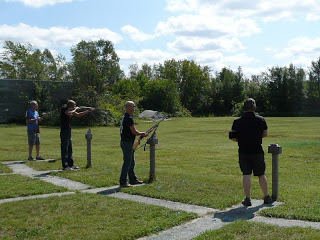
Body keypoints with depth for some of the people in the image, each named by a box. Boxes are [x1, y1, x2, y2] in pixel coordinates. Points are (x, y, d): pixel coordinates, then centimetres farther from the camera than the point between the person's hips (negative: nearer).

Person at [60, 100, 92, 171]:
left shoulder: (71, 110, 13)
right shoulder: (64, 108, -11)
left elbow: (78, 115, 21)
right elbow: (70, 114, -28)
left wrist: (87, 111, 16)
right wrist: (75, 109, -12)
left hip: (68, 131, 9)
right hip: (64, 131, -9)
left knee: (70, 149, 12)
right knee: (64, 149, -6)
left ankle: (71, 165, 19)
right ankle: (65, 166, -4)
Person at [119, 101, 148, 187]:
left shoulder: (125, 117, 14)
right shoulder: (129, 118, -18)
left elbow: (133, 130, 19)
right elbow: (134, 132, -18)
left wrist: (141, 133, 10)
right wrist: (142, 134, -3)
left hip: (128, 142, 10)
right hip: (127, 143, -10)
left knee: (131, 162, 17)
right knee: (127, 163, -5)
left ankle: (133, 179, 27)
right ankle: (123, 182, 0)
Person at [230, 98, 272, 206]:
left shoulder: (237, 121, -4)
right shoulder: (261, 120, -3)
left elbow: (233, 137, -2)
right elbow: (265, 134, 8)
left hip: (243, 152, 0)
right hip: (257, 151, 0)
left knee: (246, 175, 4)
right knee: (261, 175, 11)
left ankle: (247, 199, 3)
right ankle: (267, 197, 20)